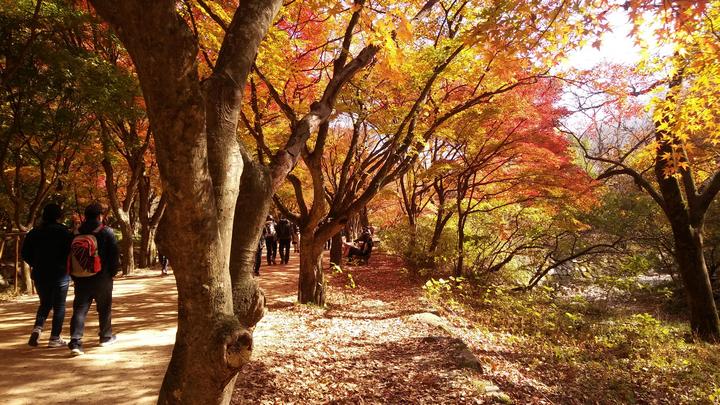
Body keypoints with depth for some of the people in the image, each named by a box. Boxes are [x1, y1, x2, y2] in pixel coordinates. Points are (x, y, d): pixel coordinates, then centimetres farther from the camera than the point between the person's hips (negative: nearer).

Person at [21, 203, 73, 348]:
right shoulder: (64, 232, -9)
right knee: (59, 306, 6)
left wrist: (37, 265, 17)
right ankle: (55, 338, 7)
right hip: (60, 275, -4)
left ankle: (37, 328, -3)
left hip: (40, 275, 4)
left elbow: (25, 254, 5)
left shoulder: (34, 233, 3)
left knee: (45, 303, 20)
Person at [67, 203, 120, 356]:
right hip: (102, 278, -3)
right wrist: (113, 271, 5)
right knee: (104, 307, 13)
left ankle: (75, 342, -8)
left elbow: (70, 256, 9)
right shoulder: (107, 232, -7)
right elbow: (114, 255, -8)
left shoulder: (76, 234, 5)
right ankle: (106, 336, 27)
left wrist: (74, 275, 16)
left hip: (80, 278, 3)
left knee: (79, 309, 3)